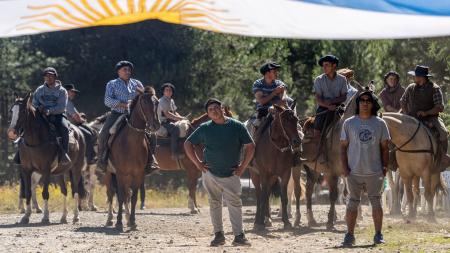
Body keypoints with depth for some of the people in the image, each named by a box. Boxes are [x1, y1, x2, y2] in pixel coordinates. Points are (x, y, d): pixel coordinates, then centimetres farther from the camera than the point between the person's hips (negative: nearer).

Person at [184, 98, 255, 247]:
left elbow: (250, 146, 2)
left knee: (234, 204, -7)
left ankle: (239, 236, -7)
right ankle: (218, 234, 16)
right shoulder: (204, 129, 2)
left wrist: (243, 167, -3)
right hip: (210, 173, 2)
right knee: (214, 204, 8)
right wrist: (197, 163, 2)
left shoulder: (237, 126, -2)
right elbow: (187, 144, 9)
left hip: (231, 174, -2)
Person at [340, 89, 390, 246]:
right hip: (354, 172, 0)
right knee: (352, 202, 4)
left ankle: (378, 235, 12)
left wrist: (385, 167, -1)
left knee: (376, 202, 4)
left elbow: (384, 147, 6)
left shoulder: (380, 124, 2)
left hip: (375, 172, 0)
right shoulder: (349, 123, 2)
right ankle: (350, 235, 10)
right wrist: (344, 167, -5)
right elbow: (343, 146, 4)